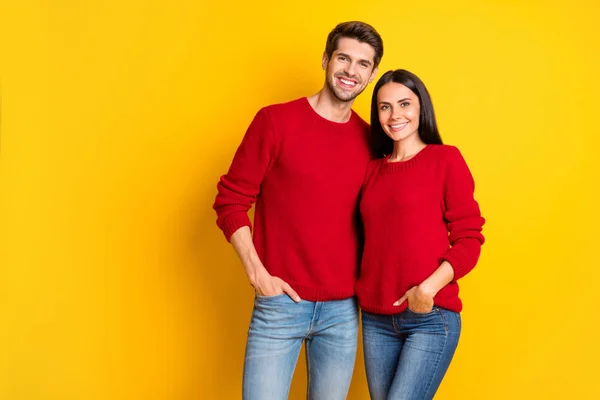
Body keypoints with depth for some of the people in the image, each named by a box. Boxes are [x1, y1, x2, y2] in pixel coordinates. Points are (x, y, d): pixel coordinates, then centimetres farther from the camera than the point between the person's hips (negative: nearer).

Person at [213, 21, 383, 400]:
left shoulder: (371, 140, 6)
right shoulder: (276, 121, -5)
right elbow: (230, 201, -3)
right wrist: (257, 273, -10)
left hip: (343, 310, 4)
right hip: (281, 302, -3)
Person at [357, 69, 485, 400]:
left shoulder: (446, 158, -3)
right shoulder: (372, 168, 10)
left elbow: (469, 239, -6)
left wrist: (430, 287, -19)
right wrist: (359, 291, 2)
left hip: (432, 317, -5)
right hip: (375, 319, 5)